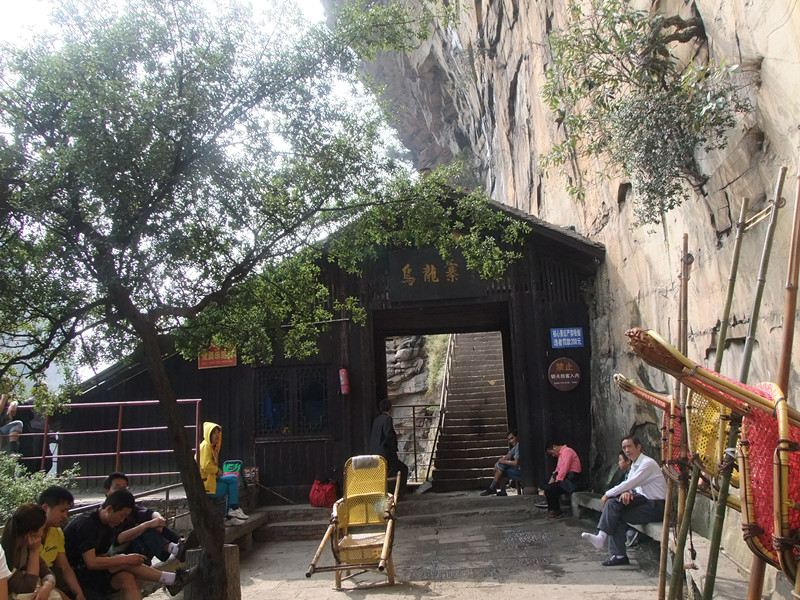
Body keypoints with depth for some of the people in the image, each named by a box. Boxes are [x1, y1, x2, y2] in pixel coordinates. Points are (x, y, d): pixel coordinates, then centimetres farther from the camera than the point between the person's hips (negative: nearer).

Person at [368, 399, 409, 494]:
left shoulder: (376, 419, 10)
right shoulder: (387, 419, -14)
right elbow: (389, 436, -22)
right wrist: (394, 452, -11)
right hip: (384, 455, -8)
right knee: (403, 469, 8)